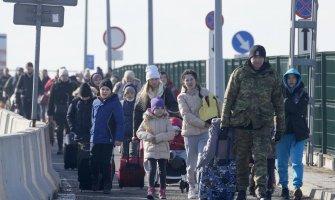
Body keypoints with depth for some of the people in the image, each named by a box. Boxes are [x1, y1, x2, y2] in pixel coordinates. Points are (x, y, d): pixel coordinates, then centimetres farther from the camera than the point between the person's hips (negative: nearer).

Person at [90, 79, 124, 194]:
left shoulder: (115, 103, -8)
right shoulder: (96, 102, 9)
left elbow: (120, 122, -11)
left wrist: (119, 138, -16)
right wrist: (92, 133, 13)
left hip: (107, 140, -5)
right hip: (95, 139, 5)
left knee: (105, 164, -1)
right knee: (93, 162, 6)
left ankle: (106, 186, 8)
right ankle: (94, 184, 18)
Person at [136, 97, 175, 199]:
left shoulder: (166, 120, 2)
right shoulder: (147, 120, 2)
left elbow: (171, 134, -7)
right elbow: (139, 132, 1)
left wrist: (158, 137, -17)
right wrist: (149, 137, -16)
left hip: (163, 149, 1)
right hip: (151, 149, -1)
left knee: (162, 170, 6)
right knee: (152, 169, -11)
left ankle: (162, 190, 14)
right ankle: (151, 189, -8)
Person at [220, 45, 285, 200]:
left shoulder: (272, 77, 5)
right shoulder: (239, 74, 1)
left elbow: (278, 103, 10)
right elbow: (228, 98, 3)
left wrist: (280, 127, 10)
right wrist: (224, 122, -2)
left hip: (262, 124, 0)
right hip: (241, 122, 1)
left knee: (261, 158, -11)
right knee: (241, 159, 8)